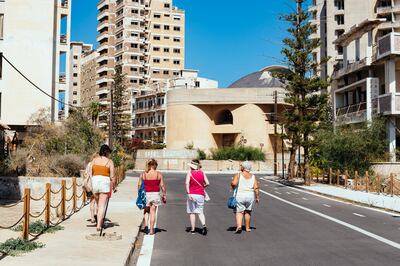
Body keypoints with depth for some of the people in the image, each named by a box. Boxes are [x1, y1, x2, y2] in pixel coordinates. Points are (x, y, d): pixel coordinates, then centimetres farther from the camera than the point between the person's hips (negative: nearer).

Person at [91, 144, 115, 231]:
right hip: (105, 182, -3)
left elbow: (90, 173, 6)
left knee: (98, 204, 19)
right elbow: (112, 177, -1)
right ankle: (99, 225, -9)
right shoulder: (109, 162, 0)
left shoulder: (94, 160, 8)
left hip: (95, 181, 3)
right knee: (102, 205, -1)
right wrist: (113, 186, 13)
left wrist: (89, 185, 17)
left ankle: (99, 222, 25)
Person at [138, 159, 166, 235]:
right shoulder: (159, 174, -2)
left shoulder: (143, 174, 0)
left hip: (145, 194, 1)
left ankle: (146, 225, 1)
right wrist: (164, 195, 7)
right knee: (153, 212, 5)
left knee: (146, 211, 18)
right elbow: (162, 186, -1)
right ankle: (151, 230, 4)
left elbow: (139, 185, 2)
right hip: (155, 194, -1)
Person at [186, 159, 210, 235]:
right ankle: (204, 225, -15)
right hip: (200, 194, 2)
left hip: (192, 194, -2)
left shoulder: (190, 173, -3)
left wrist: (188, 193, -20)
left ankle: (192, 229, 12)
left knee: (192, 212, 9)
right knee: (200, 212, 8)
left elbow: (187, 183, -16)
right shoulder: (202, 173, 4)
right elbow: (207, 183, 0)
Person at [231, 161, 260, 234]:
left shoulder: (238, 175, -3)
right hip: (250, 196, 3)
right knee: (248, 212, 15)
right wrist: (257, 197, 5)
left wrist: (234, 188, 4)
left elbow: (233, 183, -16)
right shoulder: (253, 177, 5)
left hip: (240, 195, -3)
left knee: (239, 212, 0)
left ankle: (239, 226, -20)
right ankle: (247, 228, 22)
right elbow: (256, 188, -2)